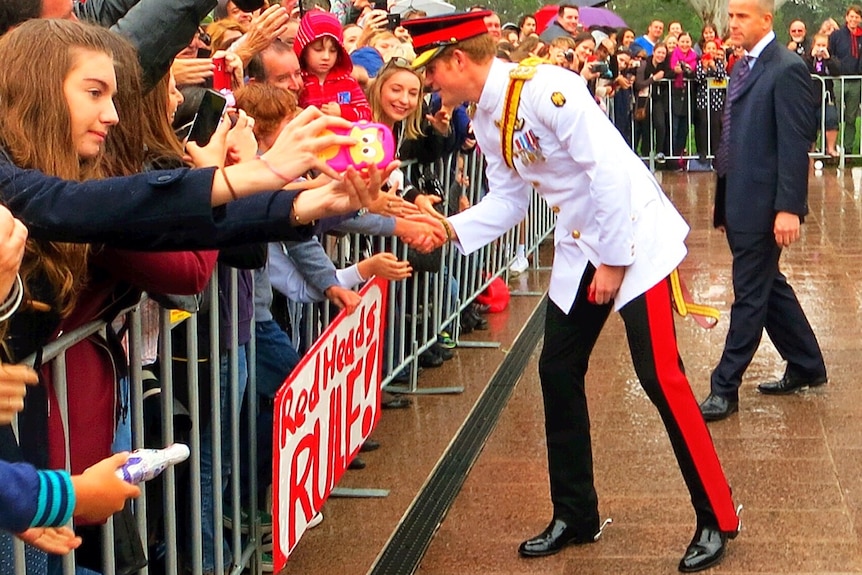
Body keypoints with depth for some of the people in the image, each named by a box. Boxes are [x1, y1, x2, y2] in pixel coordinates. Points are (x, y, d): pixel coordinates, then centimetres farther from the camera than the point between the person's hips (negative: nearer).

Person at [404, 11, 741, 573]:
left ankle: (717, 519, 5)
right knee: (558, 372, 9)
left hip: (633, 236, -9)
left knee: (660, 375, -9)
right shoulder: (485, 120, 4)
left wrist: (614, 261, -19)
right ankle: (575, 516, 22)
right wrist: (451, 228, -8)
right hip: (579, 247, 9)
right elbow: (507, 202, 8)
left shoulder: (545, 87, -23)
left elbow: (608, 170, -24)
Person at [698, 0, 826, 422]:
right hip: (740, 202, 9)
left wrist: (788, 208, -21)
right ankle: (806, 367, 32)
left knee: (750, 295, 1)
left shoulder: (787, 70, -14)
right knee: (768, 288, 18)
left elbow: (796, 144, -18)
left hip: (763, 205, -9)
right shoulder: (743, 68, 13)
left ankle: (725, 388, 8)